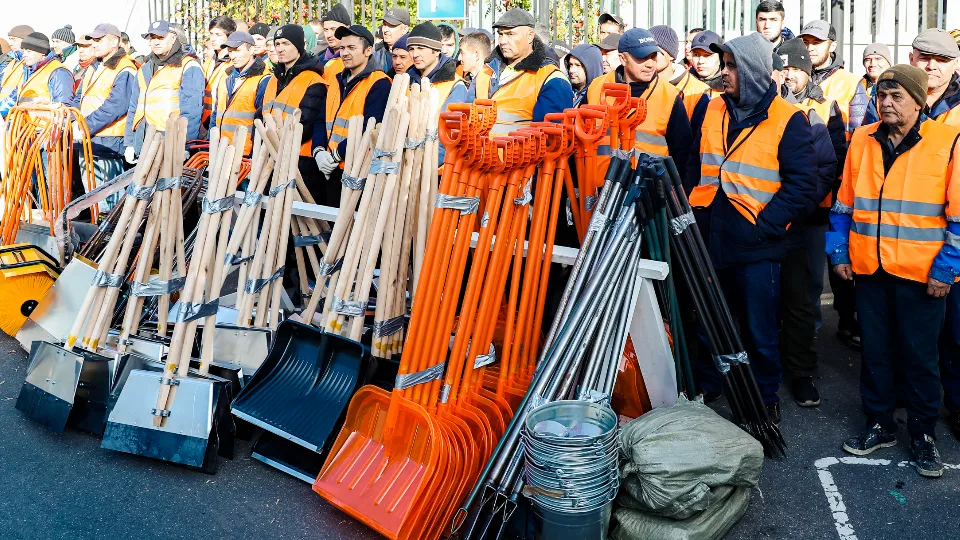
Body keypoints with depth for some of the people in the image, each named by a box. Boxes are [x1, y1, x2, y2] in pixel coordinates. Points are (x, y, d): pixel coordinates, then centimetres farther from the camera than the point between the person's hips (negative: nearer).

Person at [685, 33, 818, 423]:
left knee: (759, 330, 7)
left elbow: (802, 185, -11)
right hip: (709, 238, 5)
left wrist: (764, 223, -16)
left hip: (756, 245, -5)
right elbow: (694, 167, 15)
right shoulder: (713, 110, 8)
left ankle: (766, 401, 25)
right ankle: (703, 390, 34)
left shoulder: (787, 120, -8)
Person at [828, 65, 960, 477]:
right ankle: (879, 424, 27)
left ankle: (923, 434, 22)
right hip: (868, 268, 4)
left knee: (919, 355, 7)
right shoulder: (862, 140, 6)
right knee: (875, 349, 13)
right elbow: (844, 201, 12)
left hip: (921, 273, -3)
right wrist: (838, 252, 9)